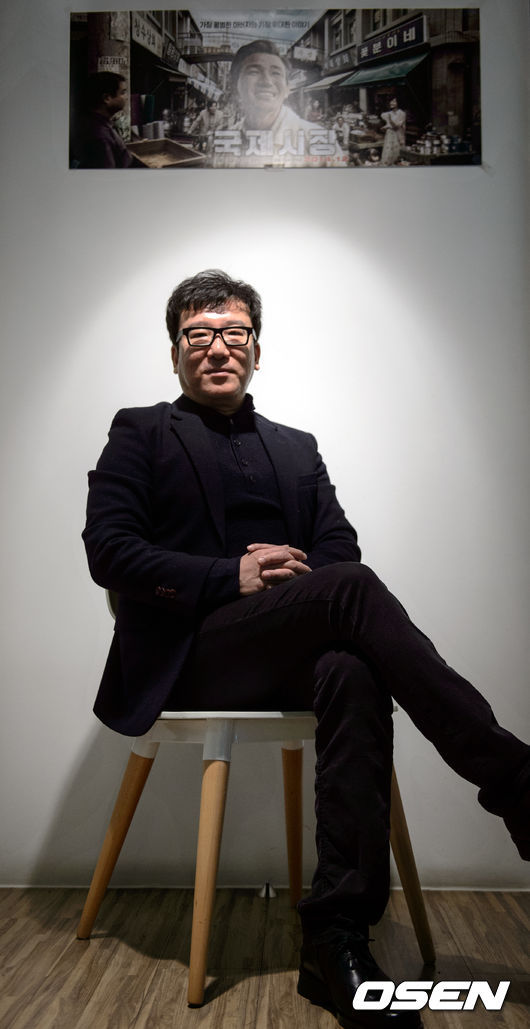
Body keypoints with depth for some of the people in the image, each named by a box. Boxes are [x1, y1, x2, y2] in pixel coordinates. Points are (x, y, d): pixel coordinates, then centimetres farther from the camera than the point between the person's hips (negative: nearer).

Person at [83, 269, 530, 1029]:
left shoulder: (297, 448, 23)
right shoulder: (140, 433, 11)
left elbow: (340, 550, 12)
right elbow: (109, 552, -3)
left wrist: (295, 568, -12)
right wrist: (233, 577, -15)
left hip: (287, 655, 4)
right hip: (190, 657, -3)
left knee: (354, 675, -32)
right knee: (350, 590, -29)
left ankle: (338, 939, -25)